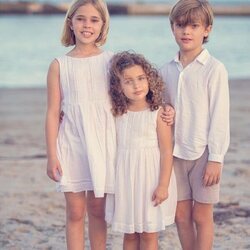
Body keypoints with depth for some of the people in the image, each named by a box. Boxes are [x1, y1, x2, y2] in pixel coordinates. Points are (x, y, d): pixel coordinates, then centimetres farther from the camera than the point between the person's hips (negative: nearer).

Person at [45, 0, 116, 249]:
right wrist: (52, 155, -3)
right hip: (71, 144, -1)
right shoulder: (59, 65, 0)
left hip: (103, 142, 1)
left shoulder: (111, 61, 1)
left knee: (97, 209, 10)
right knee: (75, 212, 4)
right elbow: (53, 112, -1)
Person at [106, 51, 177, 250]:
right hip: (125, 179, 4)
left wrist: (163, 185, -14)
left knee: (148, 234, 5)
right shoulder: (117, 114, 2)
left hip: (150, 178, -4)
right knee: (129, 233, 12)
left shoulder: (158, 114, -10)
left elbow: (166, 151, -10)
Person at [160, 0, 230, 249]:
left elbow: (219, 116, -10)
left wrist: (216, 158, -12)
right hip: (176, 152, 5)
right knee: (181, 214, 10)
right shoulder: (167, 70, 6)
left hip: (203, 153, -5)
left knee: (201, 215, 4)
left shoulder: (214, 69, -9)